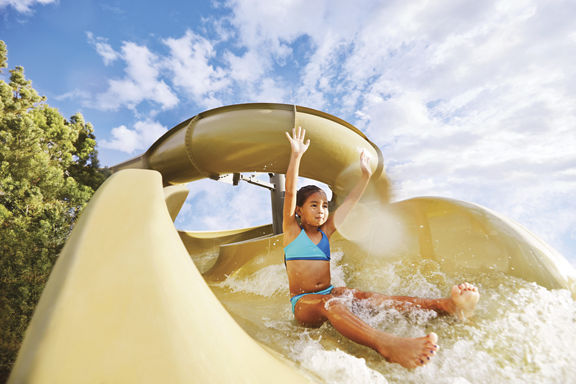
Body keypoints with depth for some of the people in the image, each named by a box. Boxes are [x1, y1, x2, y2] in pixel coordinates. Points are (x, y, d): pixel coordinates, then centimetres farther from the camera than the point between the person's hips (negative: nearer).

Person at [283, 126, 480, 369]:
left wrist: (366, 176, 15)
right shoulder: (292, 230, -1)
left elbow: (350, 202, 14)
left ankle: (448, 306, -42)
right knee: (327, 303, -39)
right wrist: (296, 155, -22)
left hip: (329, 293, 5)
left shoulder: (326, 232, 12)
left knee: (369, 298, -23)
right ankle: (386, 345, -67)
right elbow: (290, 193, -15)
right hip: (303, 303, -5)